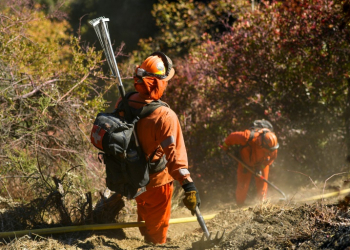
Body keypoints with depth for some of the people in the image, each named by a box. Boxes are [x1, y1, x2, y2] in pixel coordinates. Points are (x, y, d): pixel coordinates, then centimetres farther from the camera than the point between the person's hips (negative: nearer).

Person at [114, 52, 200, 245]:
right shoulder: (164, 116, -34)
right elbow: (174, 154, -38)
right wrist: (188, 185, -37)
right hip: (156, 181, -6)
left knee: (144, 216, 33)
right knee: (156, 227, 16)